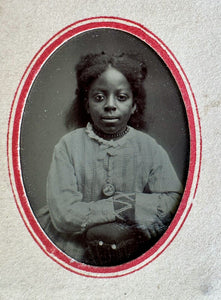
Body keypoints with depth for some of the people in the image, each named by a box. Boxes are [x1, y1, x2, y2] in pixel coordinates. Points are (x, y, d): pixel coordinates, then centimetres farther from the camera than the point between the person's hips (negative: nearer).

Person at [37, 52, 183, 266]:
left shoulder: (149, 148, 3)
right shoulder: (69, 145, -2)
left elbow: (174, 201, -9)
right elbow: (63, 214, -11)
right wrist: (125, 207, -15)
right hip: (73, 251, -1)